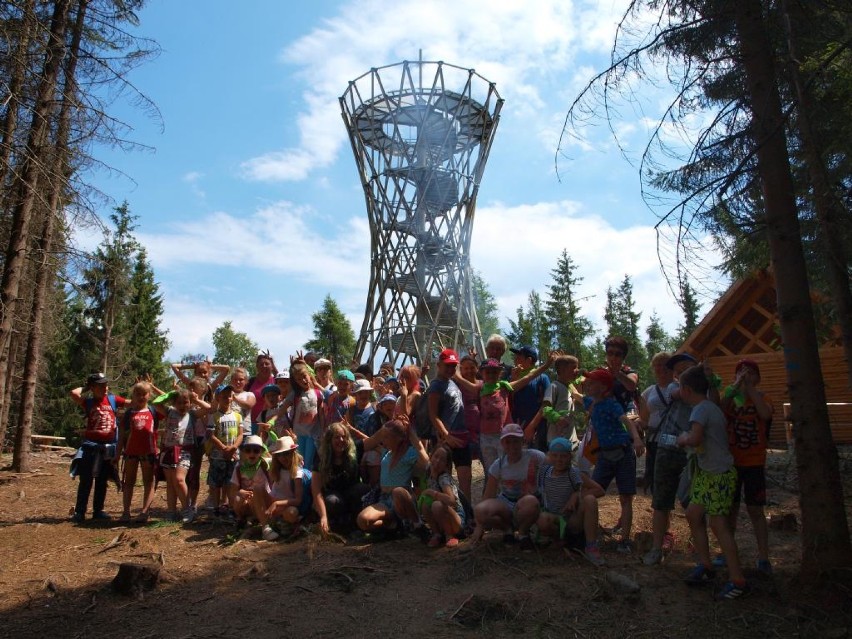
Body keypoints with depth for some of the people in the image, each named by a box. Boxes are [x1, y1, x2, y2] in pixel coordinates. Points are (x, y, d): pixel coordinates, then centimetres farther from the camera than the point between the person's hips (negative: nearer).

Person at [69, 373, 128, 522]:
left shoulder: (113, 399, 4)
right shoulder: (88, 402, -2)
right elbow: (74, 393, -21)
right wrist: (85, 388, -4)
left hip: (108, 447, 3)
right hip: (91, 446, -3)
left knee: (102, 481, 11)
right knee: (86, 480, 0)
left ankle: (98, 510, 21)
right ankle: (79, 512, 8)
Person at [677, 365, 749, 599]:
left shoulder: (701, 409, -18)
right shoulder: (712, 407, 12)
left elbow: (694, 439, -31)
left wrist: (683, 438, -9)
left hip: (719, 474, -10)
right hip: (706, 472, 10)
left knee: (718, 524, -6)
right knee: (693, 514, 12)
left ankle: (738, 580, 2)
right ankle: (705, 565, 22)